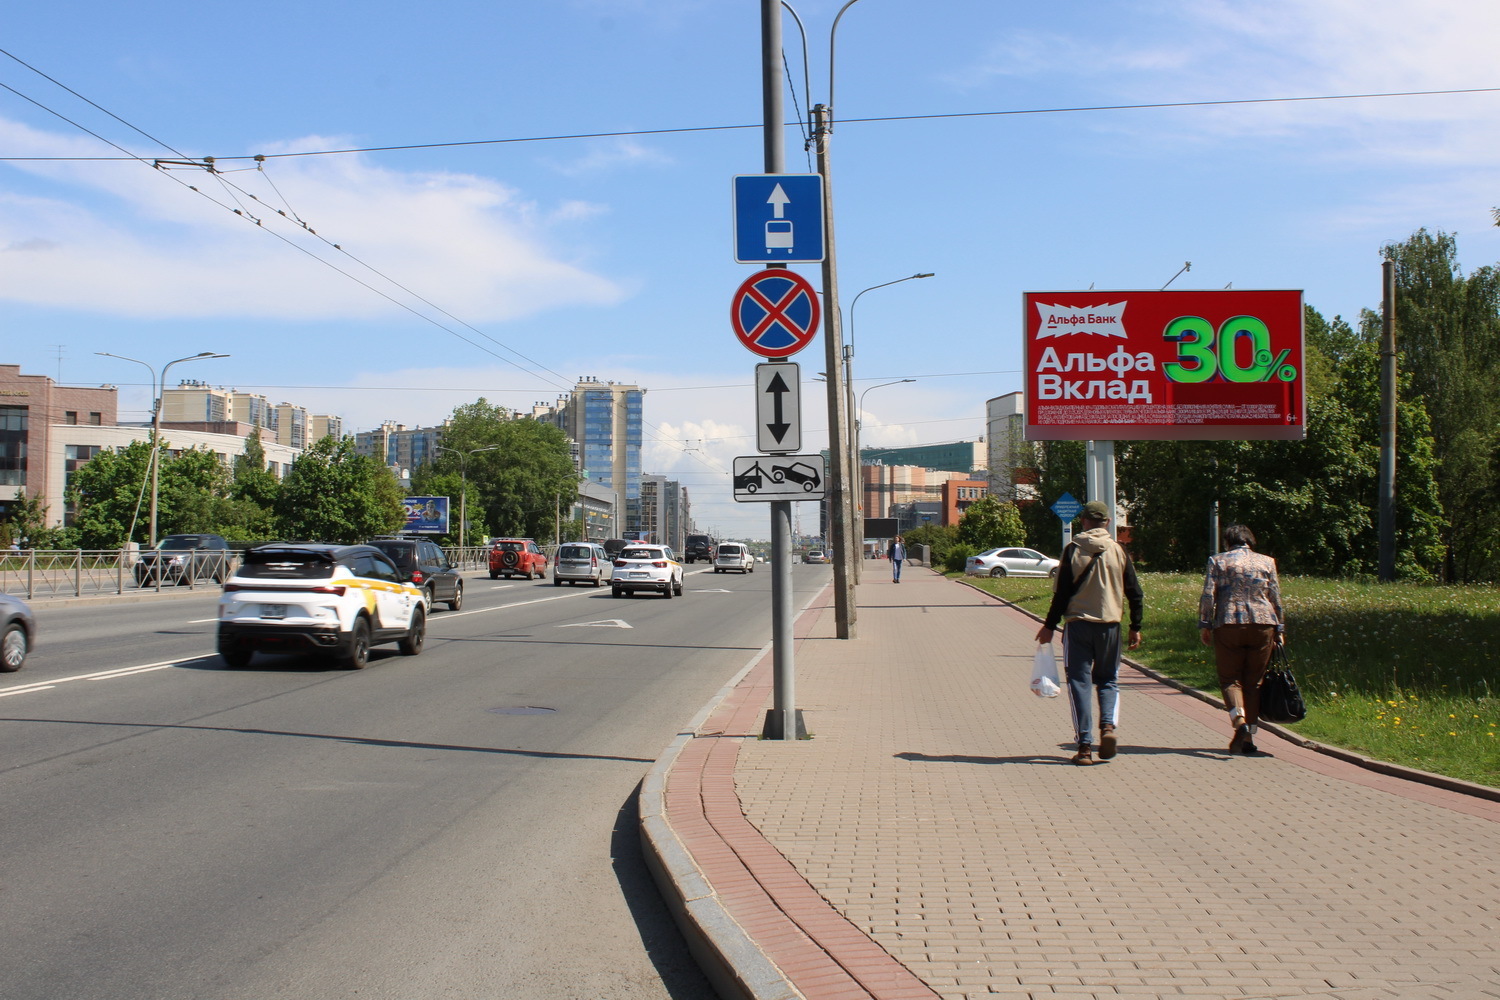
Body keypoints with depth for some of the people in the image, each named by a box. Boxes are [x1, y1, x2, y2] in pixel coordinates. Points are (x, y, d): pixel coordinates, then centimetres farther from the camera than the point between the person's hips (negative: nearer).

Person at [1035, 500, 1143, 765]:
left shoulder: (1073, 550, -3)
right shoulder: (1118, 550, 2)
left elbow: (1062, 592, -4)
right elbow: (1134, 593, 3)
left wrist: (1050, 626, 3)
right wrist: (1135, 627, 13)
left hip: (1077, 624, -1)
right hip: (1110, 624, 1)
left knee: (1079, 681, 4)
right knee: (1108, 680, 16)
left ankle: (1085, 745, -2)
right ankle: (1108, 725, -9)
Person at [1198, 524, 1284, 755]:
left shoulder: (1218, 561, 4)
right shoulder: (1267, 562, 10)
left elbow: (1208, 595, -3)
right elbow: (1276, 599, 9)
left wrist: (1204, 625, 1)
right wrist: (1279, 630, 13)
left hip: (1229, 625, -2)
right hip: (1263, 624, 2)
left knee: (1230, 678, 5)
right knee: (1253, 681, 9)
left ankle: (1240, 721, -21)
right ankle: (1249, 737, 7)